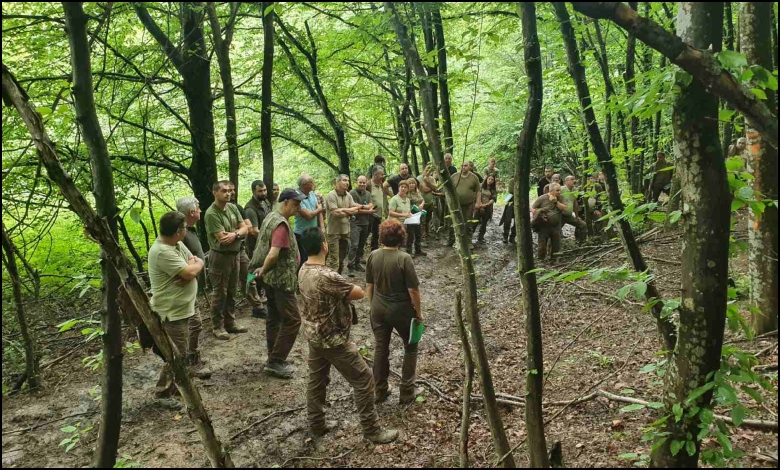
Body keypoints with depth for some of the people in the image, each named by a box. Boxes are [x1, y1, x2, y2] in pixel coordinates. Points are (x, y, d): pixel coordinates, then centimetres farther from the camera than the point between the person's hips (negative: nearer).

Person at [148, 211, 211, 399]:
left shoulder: (177, 244, 3)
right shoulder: (162, 252, -29)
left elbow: (195, 266, 4)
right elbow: (190, 272, -32)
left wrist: (192, 267, -20)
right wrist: (196, 264, -9)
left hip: (187, 304, 10)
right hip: (173, 311, -10)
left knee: (195, 329, 30)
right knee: (179, 353, -1)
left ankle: (194, 363, 52)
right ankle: (164, 388, 17)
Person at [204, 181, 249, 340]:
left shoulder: (233, 207, 4)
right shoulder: (211, 213, -18)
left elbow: (245, 229, 2)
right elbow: (223, 238, -23)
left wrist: (234, 234, -19)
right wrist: (239, 232, -9)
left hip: (235, 255, 7)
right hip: (220, 257, -7)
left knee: (231, 291, 16)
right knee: (219, 293, 3)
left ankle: (230, 322, 28)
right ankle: (217, 326, 16)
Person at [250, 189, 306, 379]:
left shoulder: (271, 217, 10)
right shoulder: (281, 224, -22)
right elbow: (273, 254, -31)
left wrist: (263, 270, 17)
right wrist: (263, 271, -15)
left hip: (272, 277, 10)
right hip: (280, 279, -10)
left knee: (275, 317, 16)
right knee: (292, 320, -3)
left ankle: (274, 358, 26)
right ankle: (275, 362, 2)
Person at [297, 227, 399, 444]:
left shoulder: (303, 270, 0)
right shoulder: (326, 276, -30)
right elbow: (359, 293, -20)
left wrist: (341, 292, -5)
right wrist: (346, 290, -1)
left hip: (313, 335, 9)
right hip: (333, 339, -9)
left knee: (316, 379, 21)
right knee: (364, 379, 3)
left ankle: (316, 424, 36)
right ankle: (372, 430, 13)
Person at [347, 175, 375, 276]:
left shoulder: (368, 194, 12)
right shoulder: (352, 193, -10)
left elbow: (371, 206, 2)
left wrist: (361, 206, -16)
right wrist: (368, 211, -8)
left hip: (365, 223, 7)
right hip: (355, 223, -7)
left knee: (361, 245, 12)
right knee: (354, 245, -12)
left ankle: (357, 263, 23)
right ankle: (350, 266, -11)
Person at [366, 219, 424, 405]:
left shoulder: (373, 256, -6)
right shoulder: (404, 258, -20)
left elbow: (369, 286, 4)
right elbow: (413, 290, -17)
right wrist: (418, 312, -3)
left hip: (379, 309, 4)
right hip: (401, 310, -4)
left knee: (380, 349, 16)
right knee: (410, 347, 15)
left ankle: (380, 392, 27)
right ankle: (406, 392, 19)